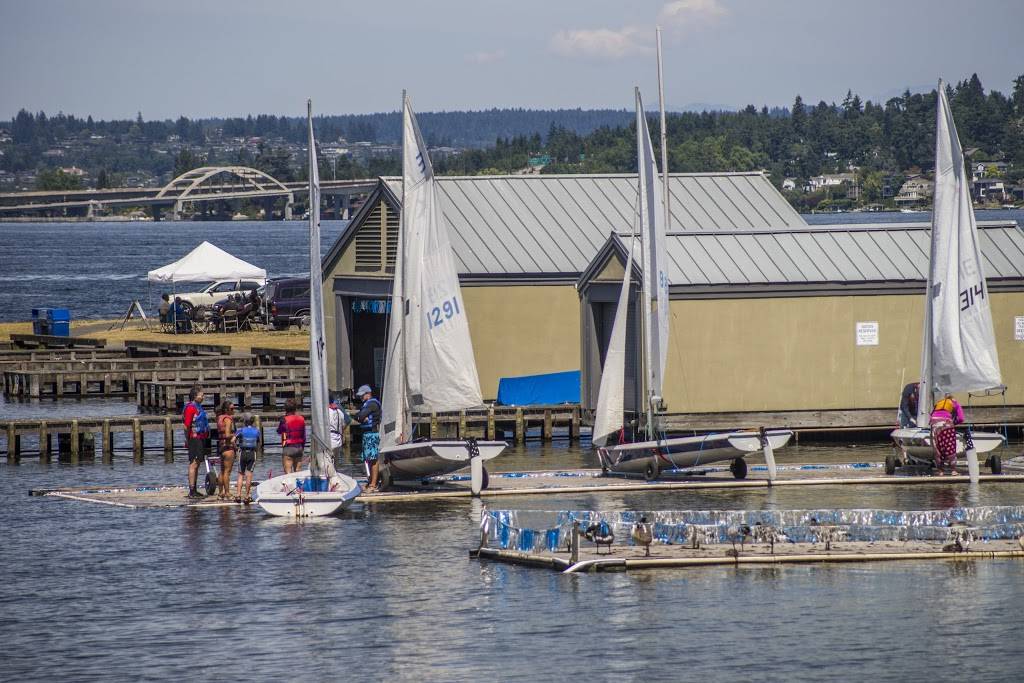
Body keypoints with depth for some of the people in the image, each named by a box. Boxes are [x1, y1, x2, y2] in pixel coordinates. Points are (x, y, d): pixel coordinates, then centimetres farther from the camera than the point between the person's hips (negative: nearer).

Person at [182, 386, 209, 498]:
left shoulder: (198, 407, 18)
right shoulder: (191, 408, -13)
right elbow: (187, 426, -18)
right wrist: (187, 440, -18)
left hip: (201, 438, 10)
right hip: (195, 438, -10)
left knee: (197, 464, 14)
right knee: (193, 464, -10)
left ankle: (194, 490, 20)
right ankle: (192, 491, -11)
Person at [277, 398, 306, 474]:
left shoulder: (285, 420, -11)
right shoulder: (301, 419, 4)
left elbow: (279, 431, 6)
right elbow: (304, 436, 9)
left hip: (288, 448, -5)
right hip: (299, 447, 5)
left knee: (288, 472, -6)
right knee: (297, 471, 11)